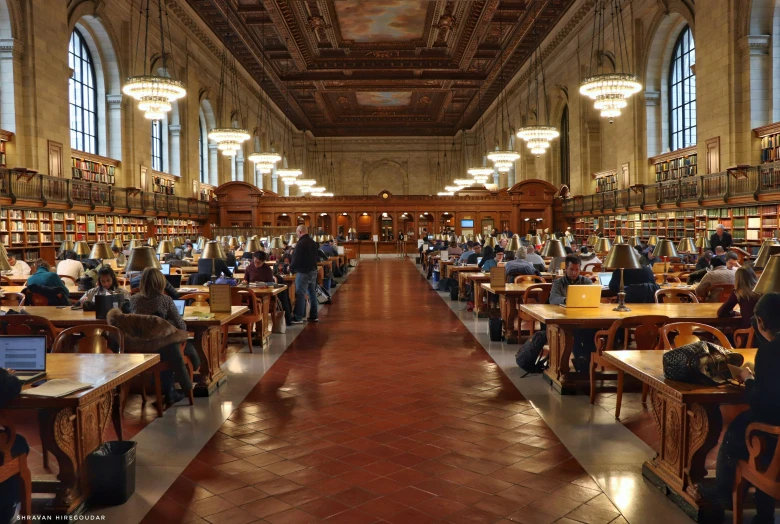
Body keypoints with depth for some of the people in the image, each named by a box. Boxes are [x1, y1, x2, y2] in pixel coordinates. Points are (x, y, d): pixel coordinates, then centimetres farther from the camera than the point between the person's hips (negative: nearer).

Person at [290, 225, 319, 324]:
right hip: (313, 271, 8)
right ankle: (313, 316, 19)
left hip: (303, 272, -8)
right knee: (312, 293, 13)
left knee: (300, 295, -4)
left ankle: (298, 318, -2)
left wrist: (291, 267, 0)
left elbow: (296, 259, -17)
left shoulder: (301, 243, -17)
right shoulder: (313, 242, 10)